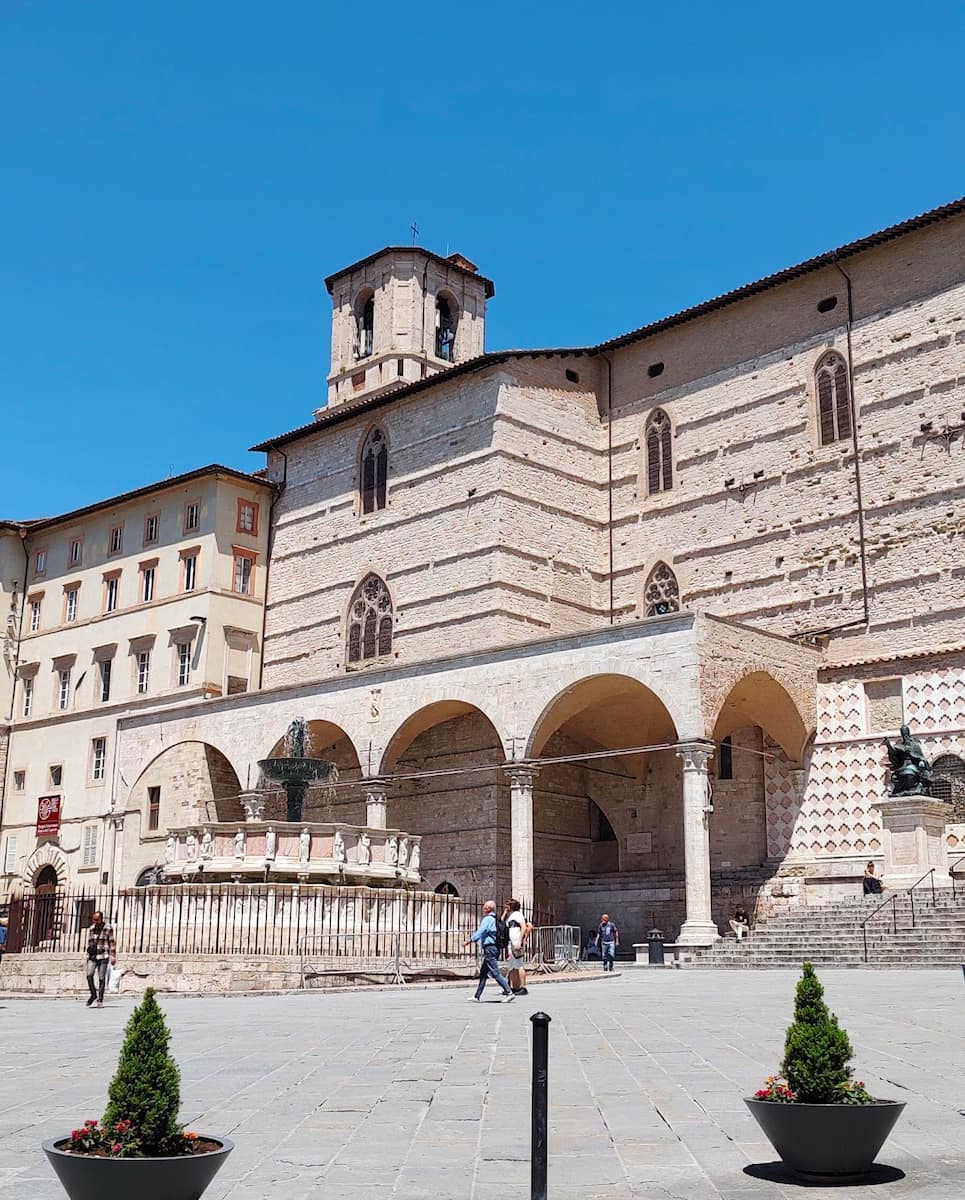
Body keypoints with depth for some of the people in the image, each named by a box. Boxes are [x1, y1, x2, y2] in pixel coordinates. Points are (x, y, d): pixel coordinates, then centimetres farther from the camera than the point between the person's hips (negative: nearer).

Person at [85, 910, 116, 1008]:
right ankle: (93, 995, 5)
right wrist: (88, 956, 19)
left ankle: (100, 1000, 3)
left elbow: (112, 943, -2)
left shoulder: (108, 929, -2)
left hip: (103, 957, -4)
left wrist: (113, 957, -7)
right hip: (92, 956, 4)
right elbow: (89, 943, 20)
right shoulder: (91, 929, 12)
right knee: (89, 975, -14)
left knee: (101, 978, -3)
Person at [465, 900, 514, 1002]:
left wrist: (469, 941, -6)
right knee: (483, 973, 14)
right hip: (495, 947, 10)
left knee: (495, 973, -10)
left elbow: (480, 932, -15)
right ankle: (477, 996, 18)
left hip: (489, 948, -10)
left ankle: (509, 993, -14)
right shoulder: (495, 919, 15)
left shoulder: (487, 919, -12)